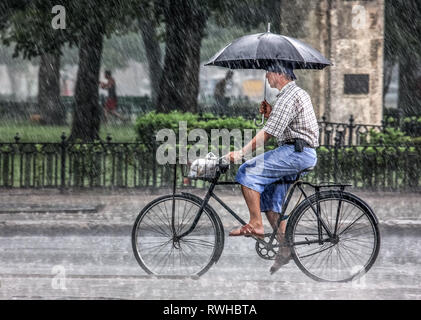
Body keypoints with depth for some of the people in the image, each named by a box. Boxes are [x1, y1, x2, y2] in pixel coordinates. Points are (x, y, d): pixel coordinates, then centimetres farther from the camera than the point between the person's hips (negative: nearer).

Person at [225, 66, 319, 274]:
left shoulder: (288, 96, -13)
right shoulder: (299, 93, 21)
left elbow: (268, 133, -19)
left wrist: (241, 153, -19)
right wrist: (269, 115, 7)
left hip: (297, 152, -11)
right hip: (304, 155, 11)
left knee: (248, 171, -12)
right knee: (270, 199, 11)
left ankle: (255, 225, -13)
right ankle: (285, 248, 10)